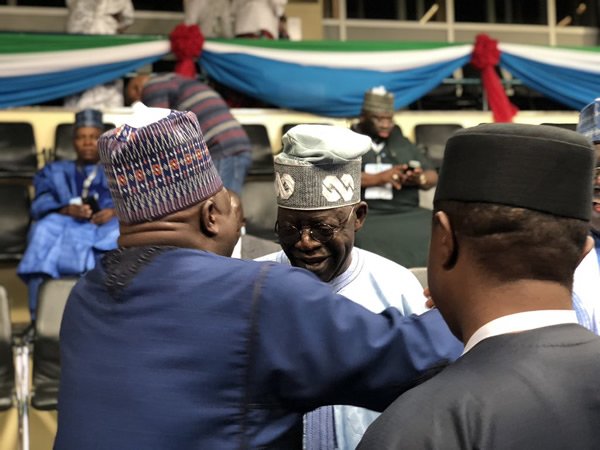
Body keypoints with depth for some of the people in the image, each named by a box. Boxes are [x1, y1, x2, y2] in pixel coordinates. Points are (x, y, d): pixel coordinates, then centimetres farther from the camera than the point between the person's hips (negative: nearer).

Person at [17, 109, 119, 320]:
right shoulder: (54, 172, 28)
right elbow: (40, 205, 9)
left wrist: (115, 212, -17)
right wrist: (67, 210, -14)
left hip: (107, 231, -1)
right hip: (65, 233, 1)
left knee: (122, 233, -36)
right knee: (45, 229, -34)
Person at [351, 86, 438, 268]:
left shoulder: (403, 144, 25)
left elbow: (433, 176, 20)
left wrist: (419, 179, -5)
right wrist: (379, 178, -15)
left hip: (407, 212, 4)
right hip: (363, 213, -4)